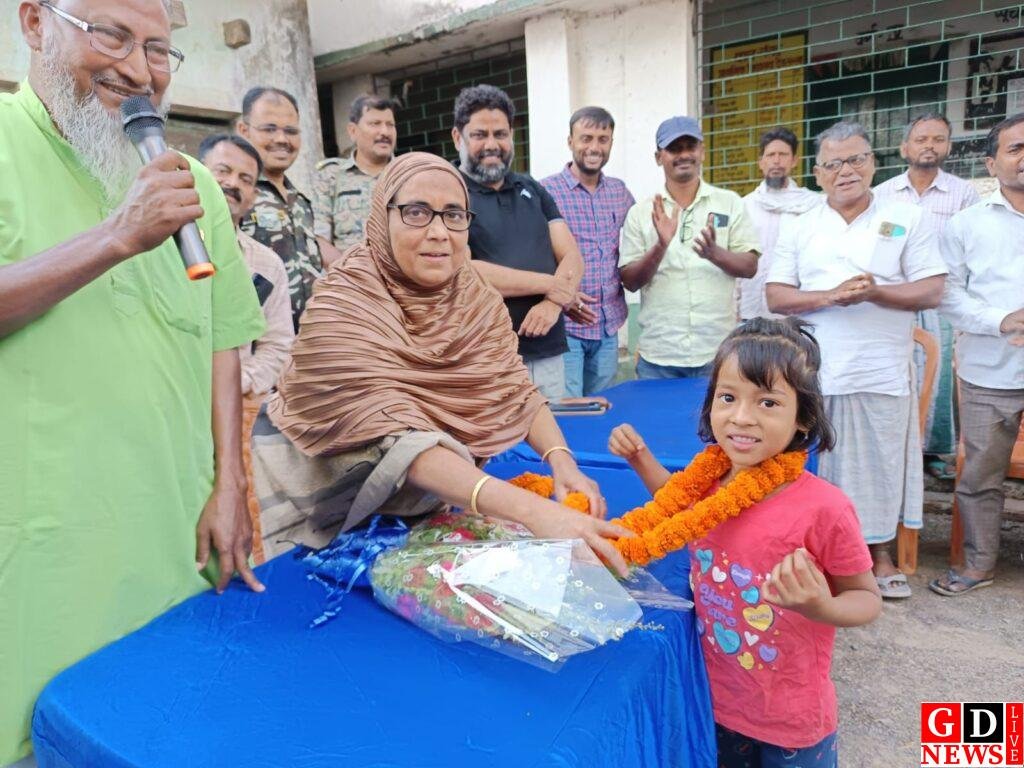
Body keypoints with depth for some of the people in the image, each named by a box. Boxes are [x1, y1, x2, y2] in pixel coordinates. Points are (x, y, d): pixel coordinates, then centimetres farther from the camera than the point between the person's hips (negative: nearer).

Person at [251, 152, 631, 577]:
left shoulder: (476, 298, -8)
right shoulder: (342, 307, -27)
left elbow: (517, 392, -7)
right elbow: (399, 440, -37)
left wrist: (562, 461, -27)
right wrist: (531, 509, -48)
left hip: (417, 506, 5)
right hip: (314, 506, -4)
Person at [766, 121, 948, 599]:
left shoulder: (906, 220, 4)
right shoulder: (799, 229, 8)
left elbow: (932, 291, -1)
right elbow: (776, 296, 1)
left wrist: (873, 292, -18)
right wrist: (830, 296, -16)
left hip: (881, 375, -1)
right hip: (815, 375, 1)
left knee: (880, 465, 8)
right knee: (814, 466, 9)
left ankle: (880, 554, 28)